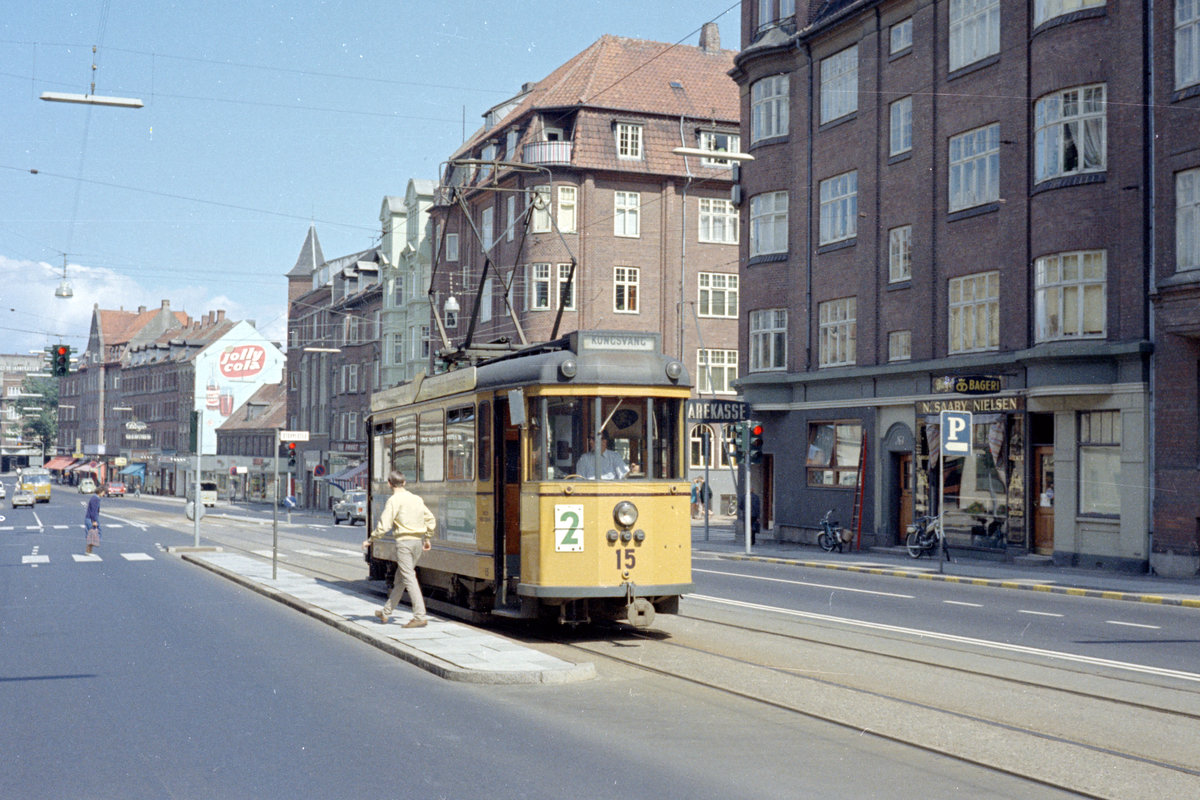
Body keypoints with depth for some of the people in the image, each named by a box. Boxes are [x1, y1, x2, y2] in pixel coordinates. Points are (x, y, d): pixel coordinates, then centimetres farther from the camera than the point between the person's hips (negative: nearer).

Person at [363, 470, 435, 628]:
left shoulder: (394, 500, -9)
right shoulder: (416, 499, 13)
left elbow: (384, 526, -13)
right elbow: (430, 519, 15)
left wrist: (370, 540, -1)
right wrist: (427, 538, 26)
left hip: (404, 541, -7)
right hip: (418, 541, 7)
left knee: (409, 579, -8)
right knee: (399, 579, 16)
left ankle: (420, 617, -16)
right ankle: (386, 613, 28)